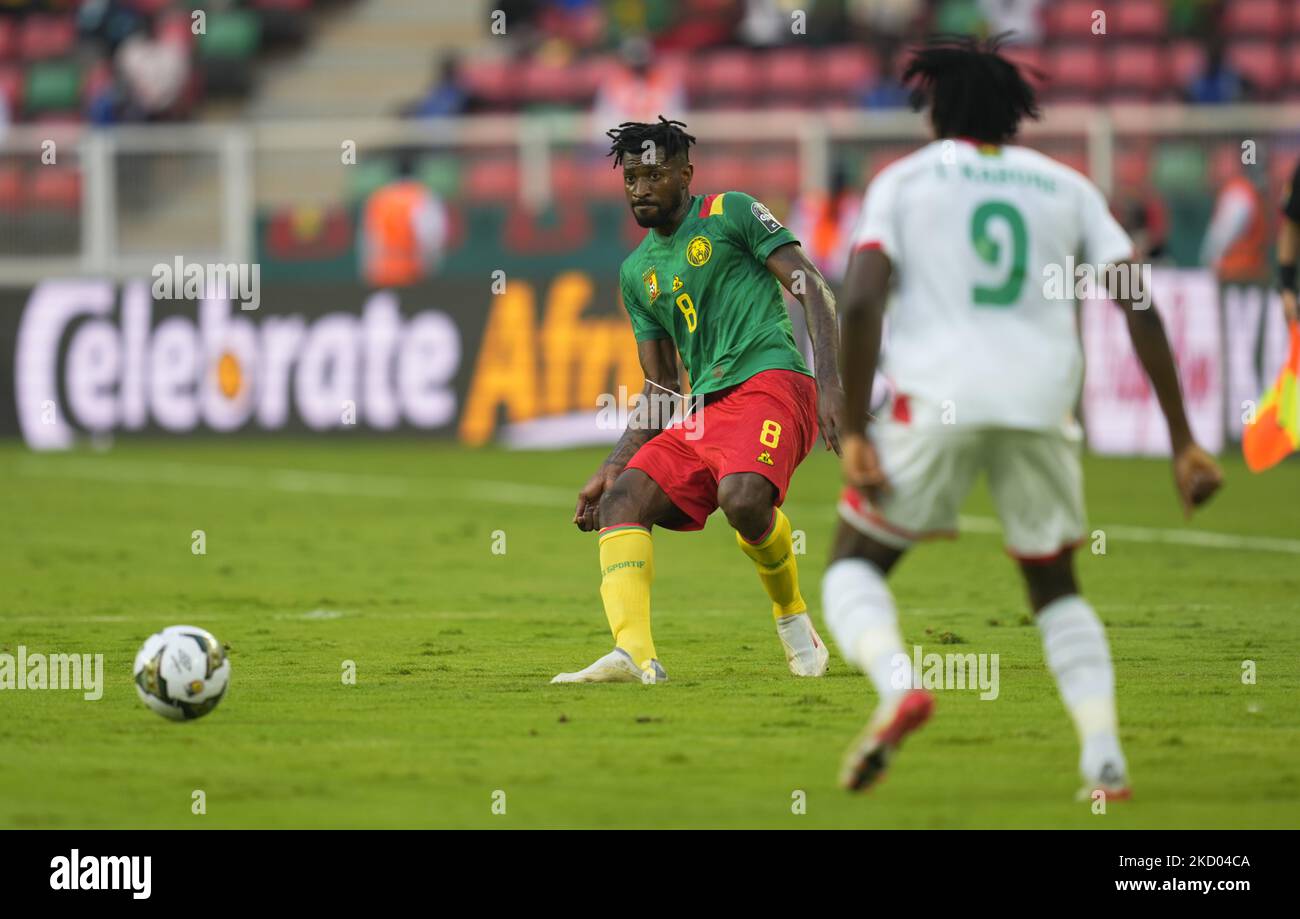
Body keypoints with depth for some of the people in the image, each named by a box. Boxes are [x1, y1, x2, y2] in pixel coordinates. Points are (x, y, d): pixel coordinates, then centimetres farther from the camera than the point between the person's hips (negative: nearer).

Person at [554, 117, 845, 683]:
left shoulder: (730, 213, 4)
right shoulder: (636, 272, 22)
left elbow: (813, 290, -3)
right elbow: (660, 387, 24)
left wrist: (830, 382, -17)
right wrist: (612, 468, 13)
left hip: (768, 381, -7)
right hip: (703, 409, 7)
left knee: (742, 497, -34)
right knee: (620, 500, -15)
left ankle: (792, 616, -6)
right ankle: (633, 654, -31)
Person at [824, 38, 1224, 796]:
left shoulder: (904, 180, 10)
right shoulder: (1065, 187, 16)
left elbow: (861, 303, -6)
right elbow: (1140, 307, 7)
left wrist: (854, 433, -5)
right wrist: (1184, 441, 7)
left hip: (934, 401, -3)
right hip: (1041, 409, 3)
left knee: (855, 567, 12)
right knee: (1056, 587, 20)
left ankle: (897, 684, -20)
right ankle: (1104, 755, 1)